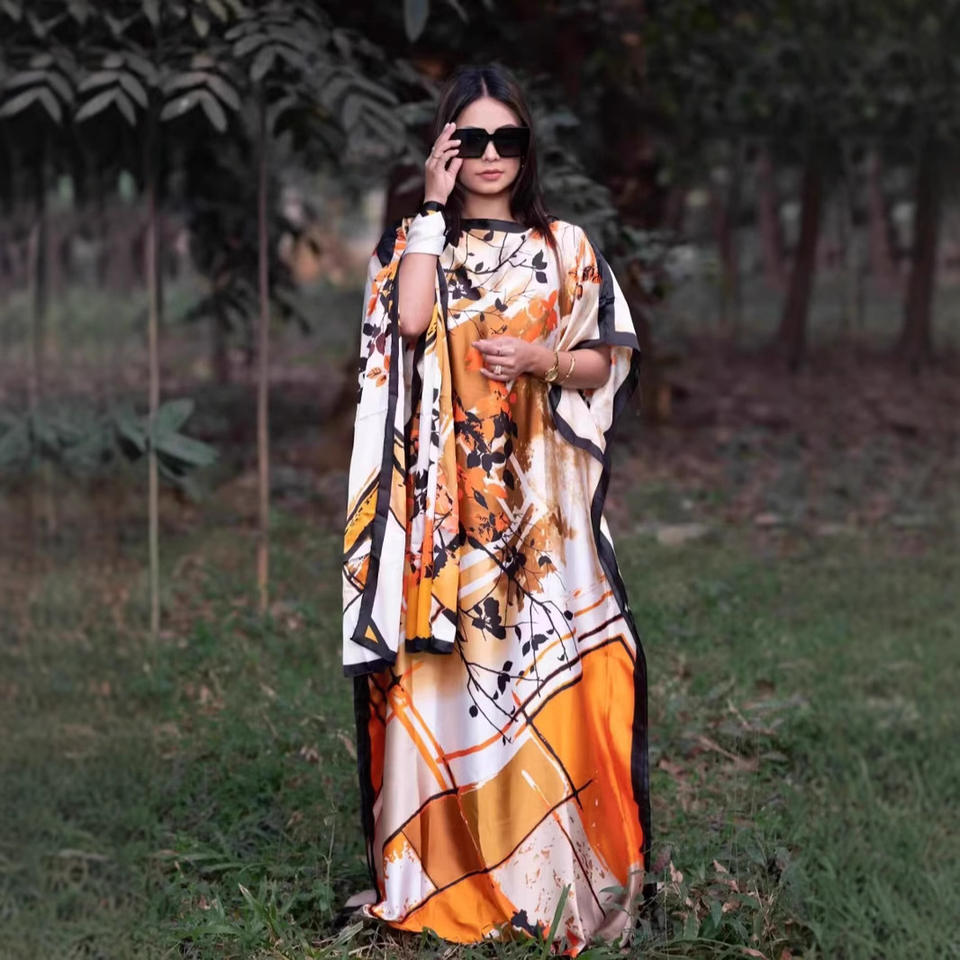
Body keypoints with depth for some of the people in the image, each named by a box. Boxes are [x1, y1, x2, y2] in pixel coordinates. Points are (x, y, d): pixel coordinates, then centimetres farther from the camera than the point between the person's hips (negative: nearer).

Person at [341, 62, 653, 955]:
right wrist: (435, 205, -8)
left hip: (539, 491, 0)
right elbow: (410, 320, -13)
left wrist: (540, 359, -12)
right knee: (445, 669, -1)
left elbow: (606, 361, 8)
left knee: (551, 672, -4)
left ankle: (557, 862, 6)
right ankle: (451, 859, 11)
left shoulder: (563, 245, 9)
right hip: (446, 491, 0)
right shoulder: (414, 240, 8)